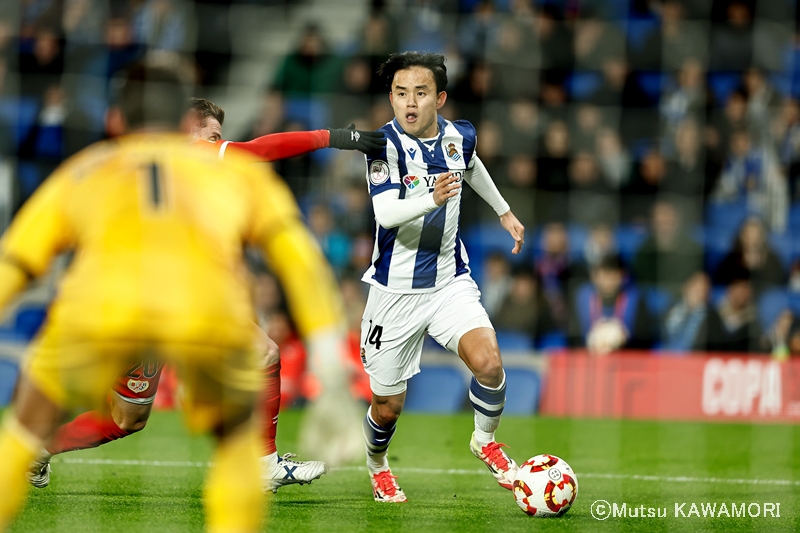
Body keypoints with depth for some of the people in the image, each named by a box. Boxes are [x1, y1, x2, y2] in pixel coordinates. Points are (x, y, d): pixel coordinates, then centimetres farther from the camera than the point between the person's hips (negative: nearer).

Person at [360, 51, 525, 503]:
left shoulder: (459, 136, -2)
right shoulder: (386, 144, -17)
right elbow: (385, 212, -31)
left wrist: (504, 212, 32)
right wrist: (432, 199, -47)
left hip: (451, 282, 3)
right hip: (395, 290, -3)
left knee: (489, 362, -23)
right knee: (389, 405, 6)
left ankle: (485, 440, 7)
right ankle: (377, 465, 40)